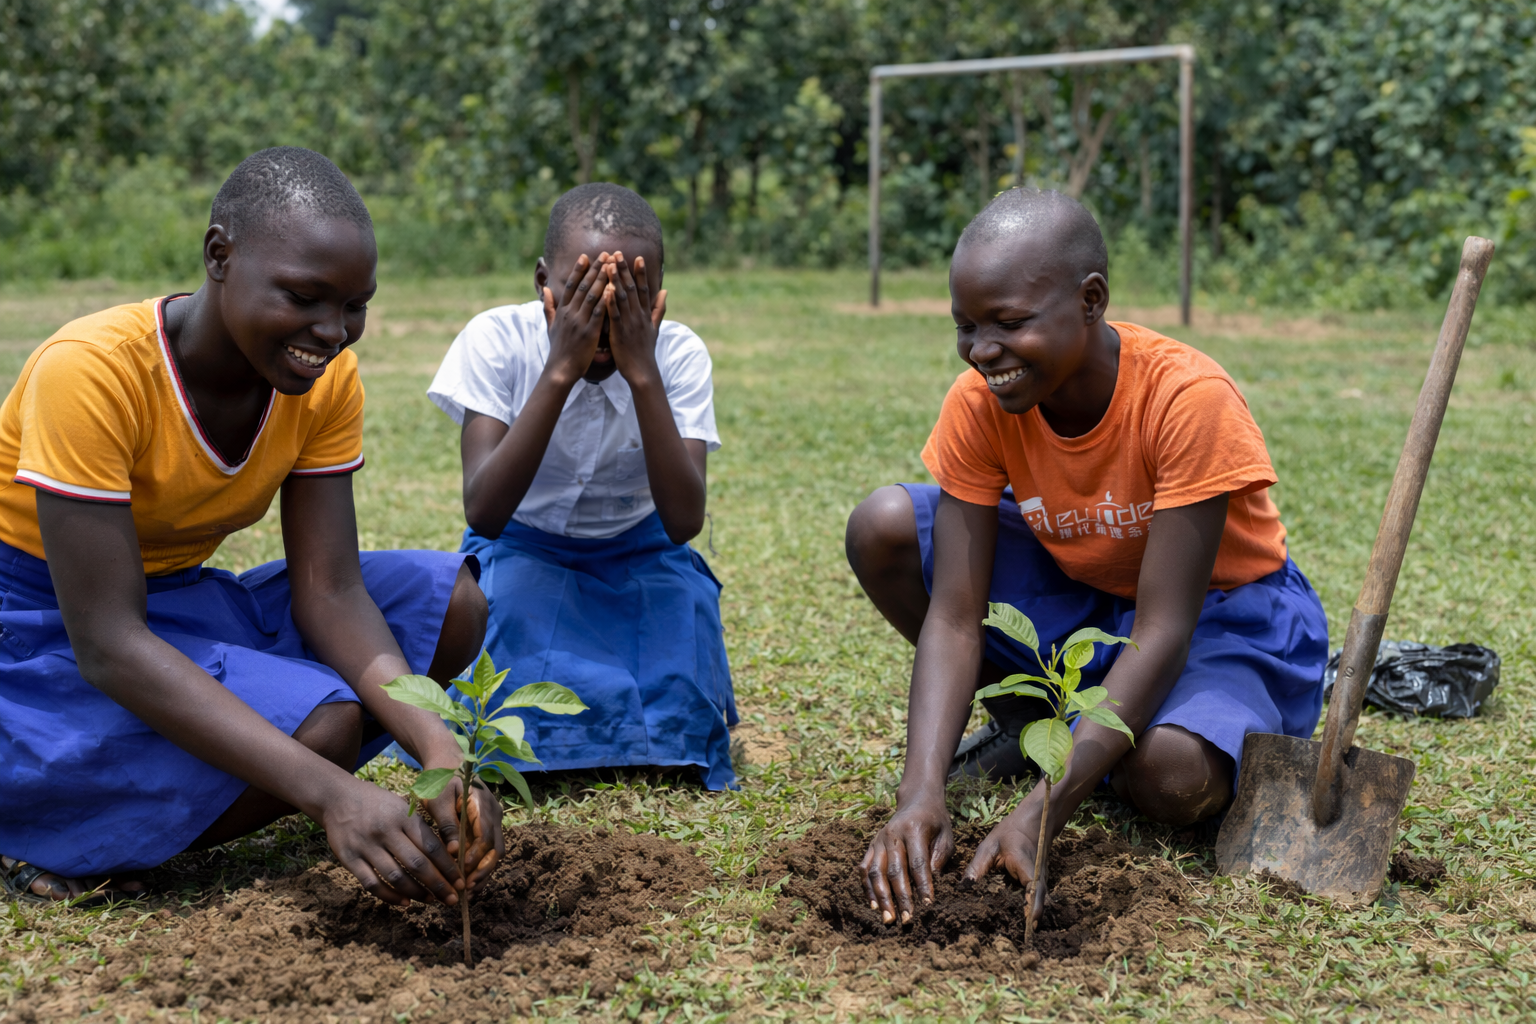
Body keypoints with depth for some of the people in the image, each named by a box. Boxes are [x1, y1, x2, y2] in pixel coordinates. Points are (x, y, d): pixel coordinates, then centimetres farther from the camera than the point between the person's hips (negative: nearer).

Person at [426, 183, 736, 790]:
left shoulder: (679, 355, -20)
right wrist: (561, 370, -42)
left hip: (638, 560, 1)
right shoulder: (498, 339, -23)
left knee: (668, 739, -20)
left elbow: (683, 523, -32)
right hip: (522, 553, 0)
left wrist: (642, 373, -40)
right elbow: (483, 513, -35)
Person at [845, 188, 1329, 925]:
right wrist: (921, 792, -37)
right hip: (1072, 595, 5)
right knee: (882, 528, -18)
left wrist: (1041, 814, -41)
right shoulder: (979, 401, -18)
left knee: (1172, 779, -37)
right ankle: (1025, 718, 4)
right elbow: (953, 616, -21)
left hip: (1215, 613, -4)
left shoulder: (1188, 398, -31)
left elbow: (1162, 633, -33)